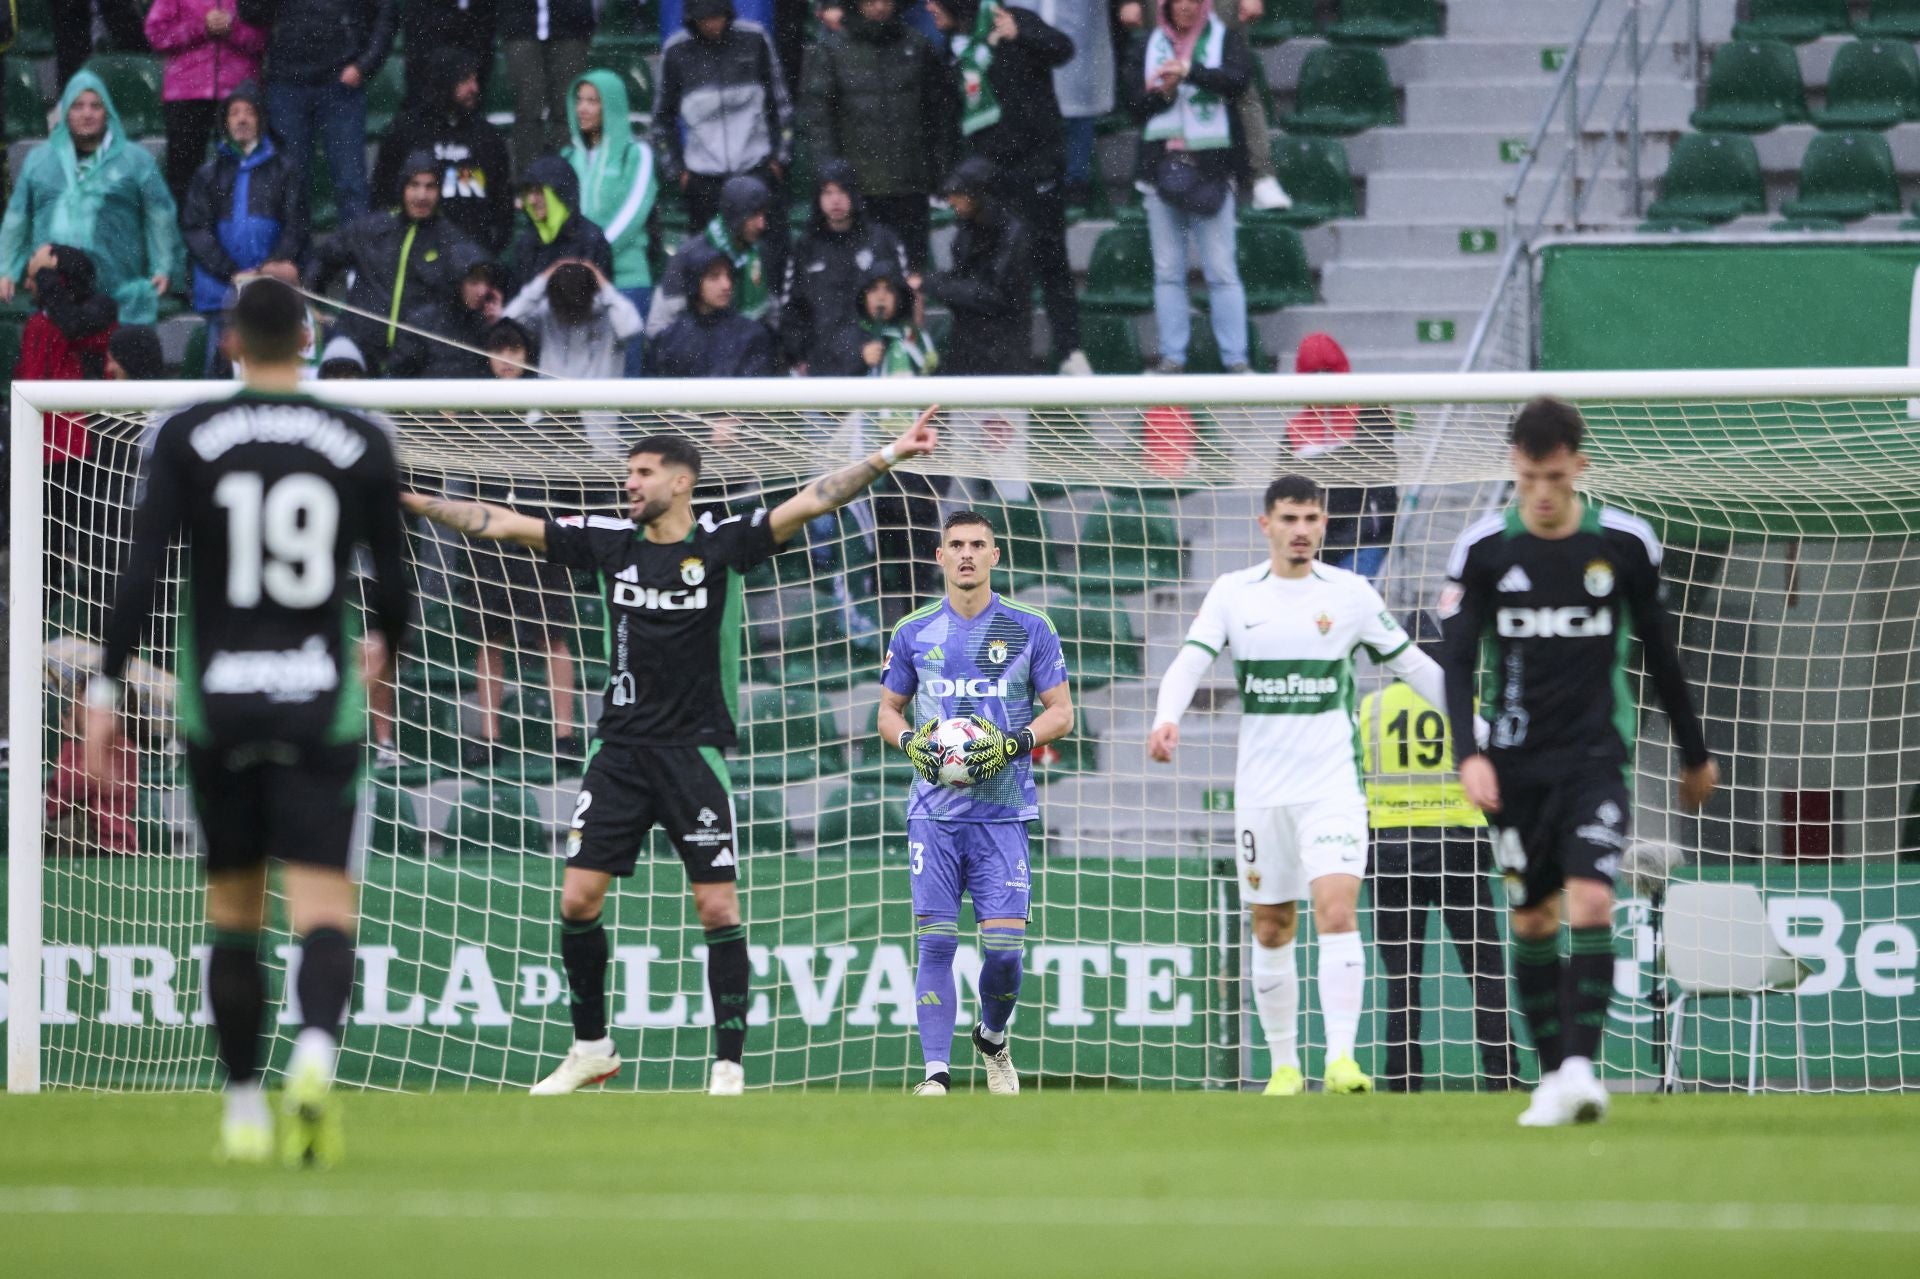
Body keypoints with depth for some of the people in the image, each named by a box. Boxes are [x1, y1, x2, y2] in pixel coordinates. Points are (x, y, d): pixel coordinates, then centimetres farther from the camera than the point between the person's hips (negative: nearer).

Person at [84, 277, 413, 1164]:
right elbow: (393, 580, 5)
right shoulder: (360, 445, 0)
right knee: (324, 910, -6)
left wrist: (106, 689, -6)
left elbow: (142, 569, -9)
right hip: (320, 706, -1)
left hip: (217, 702, 1)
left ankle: (244, 1112, 19)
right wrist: (389, 651, 26)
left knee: (233, 910, 15)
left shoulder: (186, 440, -1)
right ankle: (316, 1055, -34)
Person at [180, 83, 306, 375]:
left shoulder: (283, 170, 11)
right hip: (222, 291, 1)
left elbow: (296, 230, 4)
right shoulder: (210, 173, 14)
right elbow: (195, 230, 5)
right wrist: (231, 273, -8)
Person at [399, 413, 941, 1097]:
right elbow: (500, 524, 7)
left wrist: (889, 456, -23)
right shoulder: (609, 540, 5)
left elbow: (810, 502, -12)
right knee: (578, 898, -1)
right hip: (620, 750, 3)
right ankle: (591, 1047, 17)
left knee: (718, 906, -6)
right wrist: (411, 501, 4)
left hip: (694, 751, -3)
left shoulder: (723, 542, -4)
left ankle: (729, 1066, 1)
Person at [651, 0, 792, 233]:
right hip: (704, 178, 0)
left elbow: (780, 101, 7)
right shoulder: (676, 52, -2)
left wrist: (780, 157, 3)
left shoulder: (754, 39, -2)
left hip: (757, 170, 0)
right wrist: (675, 170, 4)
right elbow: (663, 116, 9)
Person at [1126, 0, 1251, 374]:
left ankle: (1235, 358, -3)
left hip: (1209, 170, -3)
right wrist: (1162, 93, -14)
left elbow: (1238, 78, -13)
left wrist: (1188, 71, -25)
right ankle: (1172, 355, 7)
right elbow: (1134, 101, 7)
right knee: (1167, 272, 4)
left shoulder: (1224, 40, 5)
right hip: (1161, 170, 3)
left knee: (1222, 270, -5)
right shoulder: (1149, 46, 12)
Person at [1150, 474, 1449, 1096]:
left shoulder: (1351, 594, 3)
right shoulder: (1232, 594, 3)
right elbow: (1190, 660, -7)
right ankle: (1284, 1064, 19)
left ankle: (1341, 1058, -23)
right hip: (1261, 785, 2)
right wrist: (1167, 717, -27)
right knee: (1271, 928, 7)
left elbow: (1413, 665, 12)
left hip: (1332, 783, -2)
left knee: (1337, 910, -18)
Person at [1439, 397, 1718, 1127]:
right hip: (1516, 762, 1)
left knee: (1591, 906, -17)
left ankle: (1581, 1069, -23)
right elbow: (1457, 661, -3)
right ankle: (1552, 1075, 13)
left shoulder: (1625, 544, -2)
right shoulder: (1482, 549, -3)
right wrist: (1470, 755, -18)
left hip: (1596, 756, -1)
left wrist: (1695, 754, 18)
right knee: (1530, 921, 5)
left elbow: (1659, 653, 10)